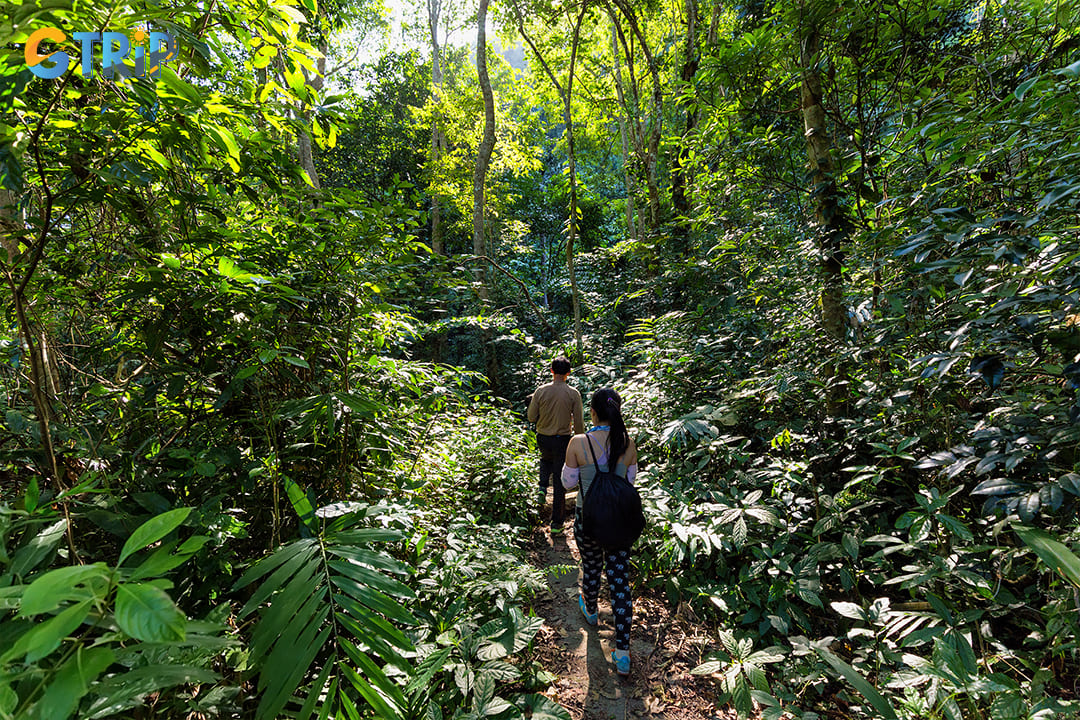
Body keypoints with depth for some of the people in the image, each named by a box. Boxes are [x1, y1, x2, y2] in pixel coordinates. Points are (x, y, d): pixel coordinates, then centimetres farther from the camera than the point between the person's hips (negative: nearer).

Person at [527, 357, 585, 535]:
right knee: (560, 481, 9)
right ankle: (556, 524, 16)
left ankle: (542, 488, 13)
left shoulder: (541, 391, -9)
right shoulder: (573, 393, -11)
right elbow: (578, 422, -7)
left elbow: (531, 417, -4)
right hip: (563, 440, -1)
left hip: (543, 438, 2)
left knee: (546, 459, 36)